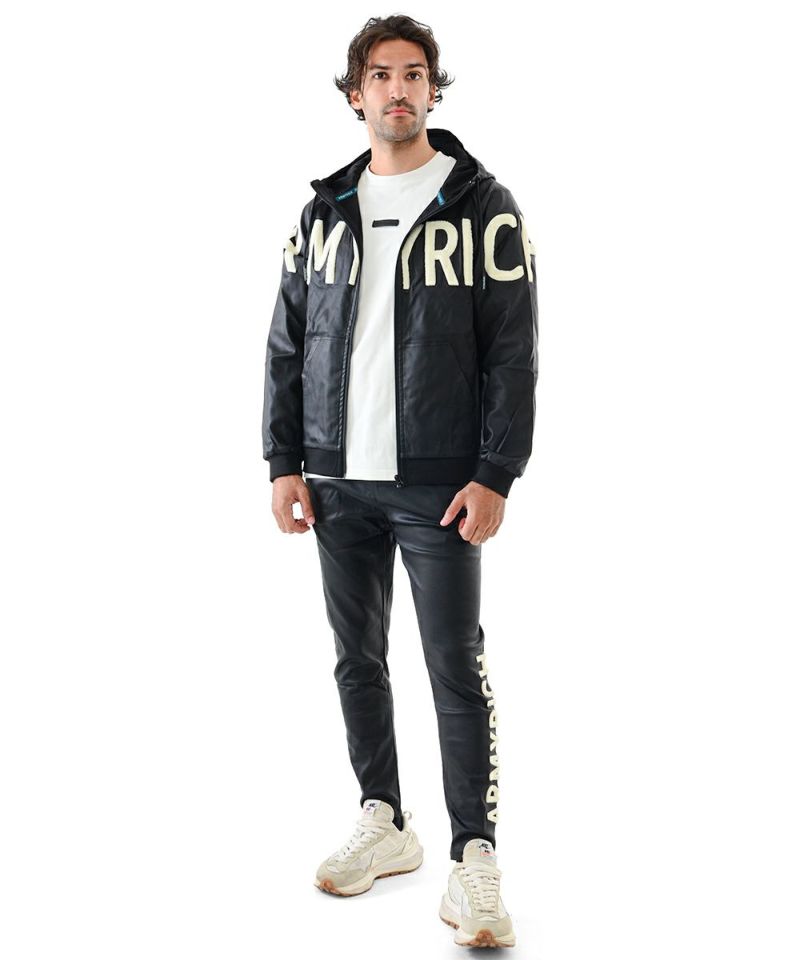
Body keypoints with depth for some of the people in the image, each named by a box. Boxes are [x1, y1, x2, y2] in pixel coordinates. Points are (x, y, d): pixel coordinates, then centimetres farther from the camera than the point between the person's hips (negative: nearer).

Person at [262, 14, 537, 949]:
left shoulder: (482, 205, -1)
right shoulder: (324, 210, 11)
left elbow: (514, 351, -5)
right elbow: (287, 341, 11)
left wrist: (494, 476, -12)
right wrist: (285, 463, 4)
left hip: (438, 485, -4)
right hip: (339, 484, 4)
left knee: (457, 668, -3)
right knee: (357, 659, 12)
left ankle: (474, 859, 6)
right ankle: (385, 822, 28)